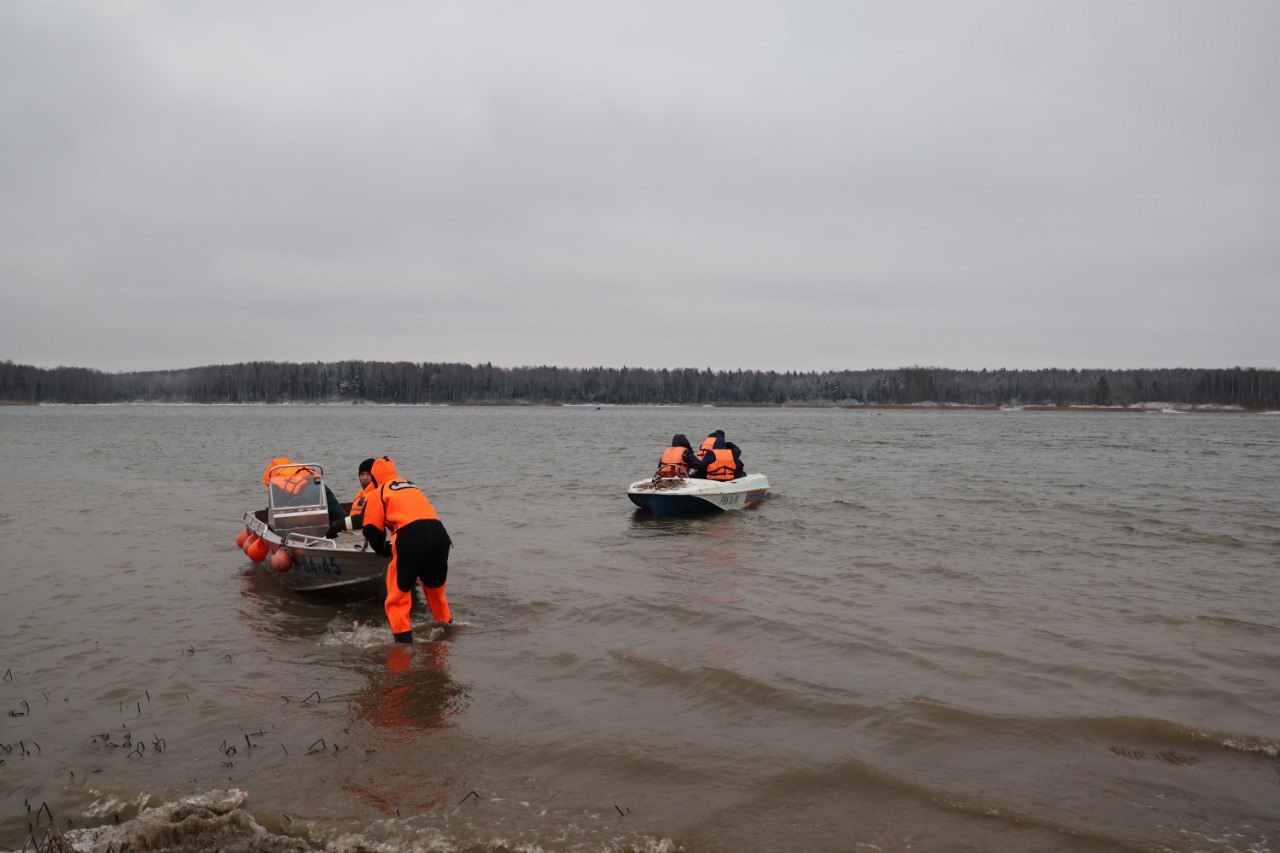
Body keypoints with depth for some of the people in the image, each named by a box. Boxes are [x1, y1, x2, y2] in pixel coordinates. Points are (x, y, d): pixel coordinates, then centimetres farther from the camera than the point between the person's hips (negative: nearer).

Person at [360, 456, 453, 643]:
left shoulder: (378, 493, 12)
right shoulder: (411, 486, 30)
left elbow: (372, 529, 8)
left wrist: (385, 550, 26)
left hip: (410, 537, -6)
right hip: (439, 533, 6)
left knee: (398, 595, 5)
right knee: (435, 588, 26)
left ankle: (404, 638, 0)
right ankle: (447, 626, 37)